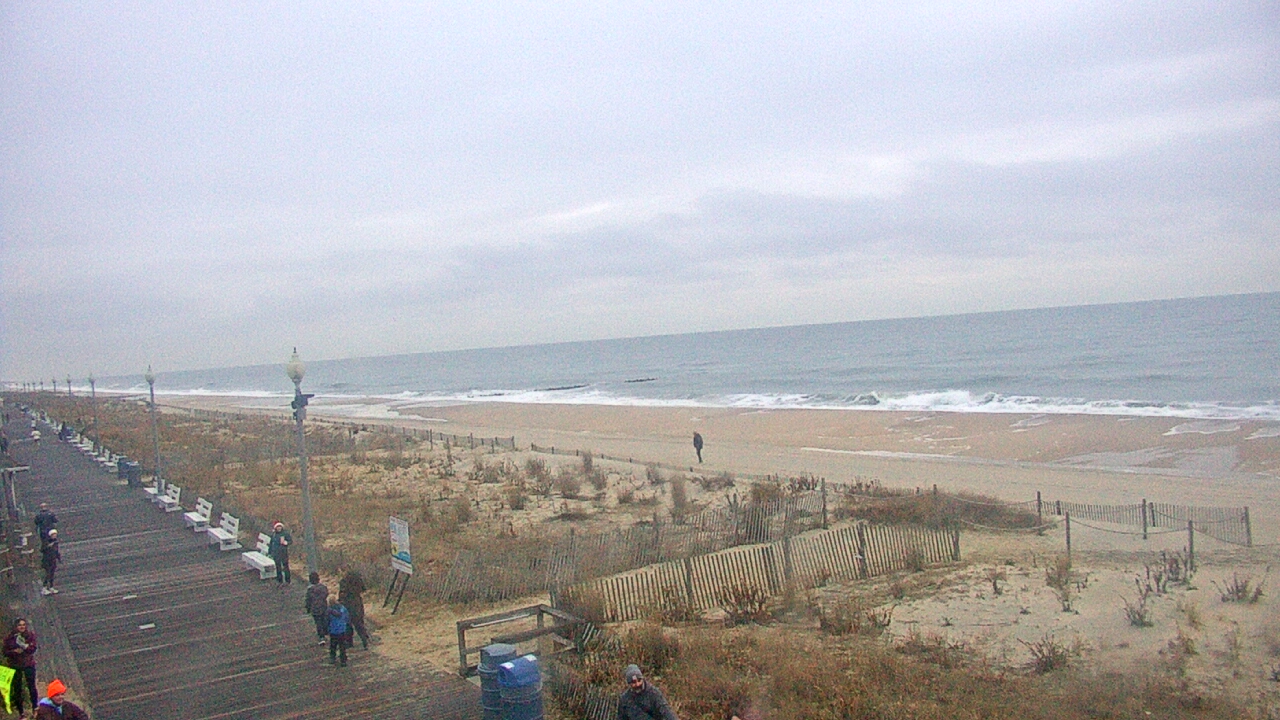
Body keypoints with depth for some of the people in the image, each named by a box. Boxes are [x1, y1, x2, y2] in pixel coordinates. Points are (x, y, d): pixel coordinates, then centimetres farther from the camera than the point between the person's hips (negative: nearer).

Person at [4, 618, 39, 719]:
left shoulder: (31, 635, -2)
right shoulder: (10, 638, -2)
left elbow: (34, 648, -8)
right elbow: (5, 652, 0)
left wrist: (25, 646, -25)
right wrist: (14, 651, -18)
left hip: (29, 664, -1)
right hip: (15, 665, 1)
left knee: (31, 686, 2)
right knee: (17, 688, 5)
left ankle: (35, 708, 14)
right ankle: (20, 712, 15)